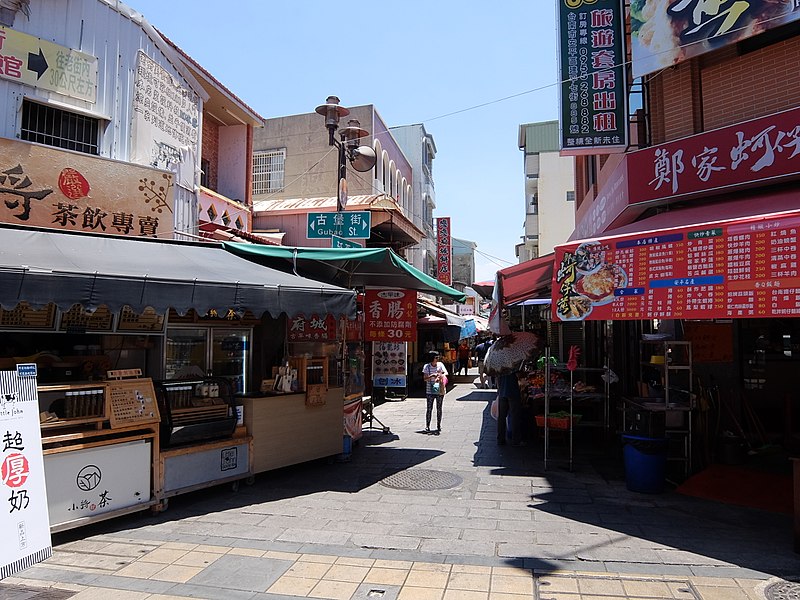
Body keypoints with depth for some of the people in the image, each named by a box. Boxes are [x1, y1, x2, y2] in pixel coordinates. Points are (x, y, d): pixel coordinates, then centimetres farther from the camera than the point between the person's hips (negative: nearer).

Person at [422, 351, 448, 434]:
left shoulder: (440, 365, 1)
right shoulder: (426, 366, -3)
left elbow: (446, 373, -9)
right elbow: (425, 378, -6)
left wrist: (441, 375, -28)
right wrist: (432, 376, -22)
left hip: (440, 390, 1)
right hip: (430, 391, -1)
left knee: (439, 409, 5)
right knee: (429, 409, 2)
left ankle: (438, 427, 14)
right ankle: (427, 426, 13)